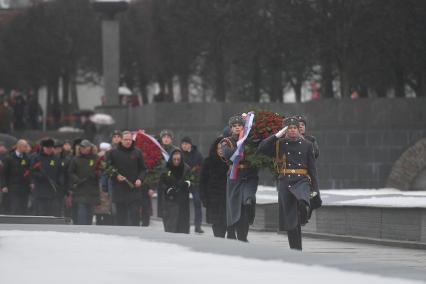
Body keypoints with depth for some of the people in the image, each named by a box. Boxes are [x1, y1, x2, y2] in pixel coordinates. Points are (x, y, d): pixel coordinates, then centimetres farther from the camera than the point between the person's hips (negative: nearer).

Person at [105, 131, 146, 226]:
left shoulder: (137, 153, 6)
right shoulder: (113, 153, 2)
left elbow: (143, 169, 12)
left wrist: (140, 179, -6)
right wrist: (116, 176, -10)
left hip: (134, 189, 0)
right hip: (119, 190, 0)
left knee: (135, 215, -6)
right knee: (121, 217, 5)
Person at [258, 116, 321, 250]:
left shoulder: (307, 145, 9)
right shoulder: (279, 144, 9)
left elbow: (312, 168, 8)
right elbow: (261, 149, -6)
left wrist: (315, 188, 1)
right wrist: (277, 135, -6)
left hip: (302, 181, 0)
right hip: (285, 183, 0)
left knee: (302, 200, -40)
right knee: (290, 219, -1)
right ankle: (296, 250, 5)